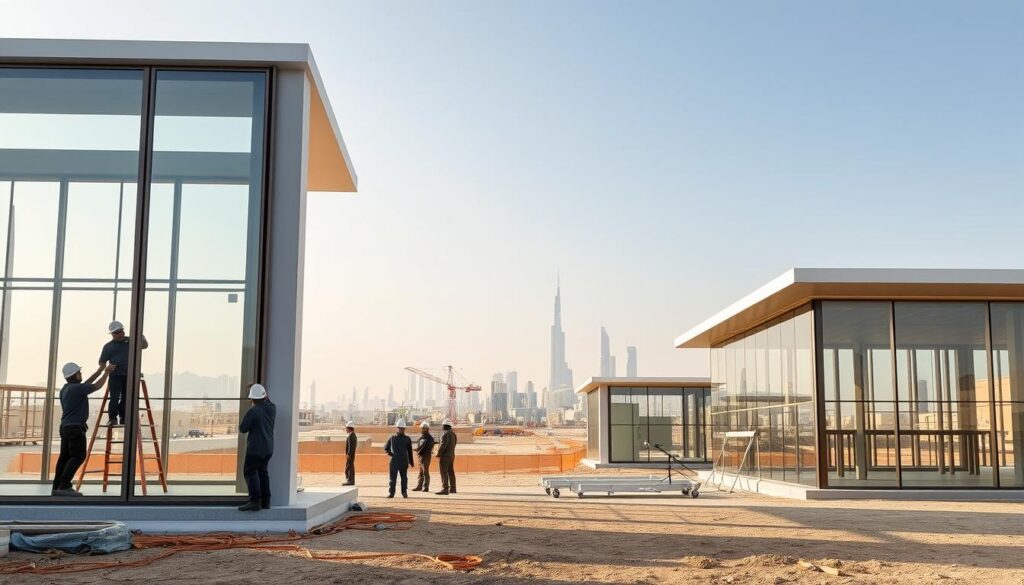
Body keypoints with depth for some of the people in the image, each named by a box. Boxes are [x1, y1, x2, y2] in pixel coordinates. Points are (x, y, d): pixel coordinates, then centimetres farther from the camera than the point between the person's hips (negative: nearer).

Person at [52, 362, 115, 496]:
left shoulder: (65, 389, 15)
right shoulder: (77, 388, -14)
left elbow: (86, 384, 25)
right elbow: (97, 386, -7)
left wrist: (100, 371, 27)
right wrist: (106, 372, 6)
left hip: (65, 427, 10)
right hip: (76, 428, -9)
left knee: (65, 456, 9)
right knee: (78, 456, -8)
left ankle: (56, 487, 7)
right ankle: (64, 486, -15)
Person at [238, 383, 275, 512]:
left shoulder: (253, 411, -16)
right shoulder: (272, 408, 4)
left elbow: (242, 429, -10)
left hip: (255, 448, -7)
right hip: (268, 448, 7)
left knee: (250, 472, -4)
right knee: (262, 472, 18)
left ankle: (255, 501, -14)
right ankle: (265, 500, 19)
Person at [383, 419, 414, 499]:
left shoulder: (407, 439, 8)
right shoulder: (392, 438, 9)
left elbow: (410, 451, 9)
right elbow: (386, 447, 17)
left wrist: (411, 462, 7)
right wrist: (388, 452, -3)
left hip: (404, 461, 0)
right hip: (394, 461, 0)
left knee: (404, 478, 3)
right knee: (392, 477, -1)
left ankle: (404, 492, 11)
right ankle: (391, 493, 4)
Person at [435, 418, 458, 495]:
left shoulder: (445, 434, -17)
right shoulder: (453, 433, 11)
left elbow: (443, 445, -22)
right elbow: (455, 443, 16)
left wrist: (438, 454, -15)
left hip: (445, 456, -9)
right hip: (451, 455, 9)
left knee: (444, 473, -10)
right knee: (450, 472, 15)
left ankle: (445, 489, -15)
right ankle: (452, 489, 21)